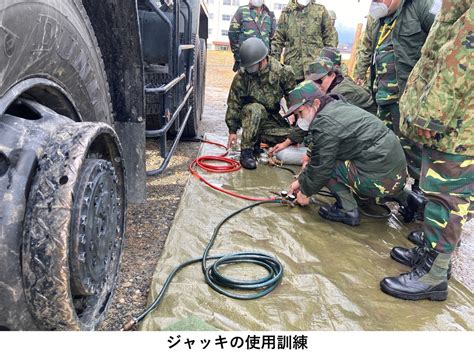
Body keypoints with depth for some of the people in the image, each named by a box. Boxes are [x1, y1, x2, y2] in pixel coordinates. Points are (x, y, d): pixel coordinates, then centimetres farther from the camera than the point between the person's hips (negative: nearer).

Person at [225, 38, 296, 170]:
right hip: (250, 115, -2)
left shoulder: (280, 71, -11)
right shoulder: (241, 76, -14)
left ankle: (258, 138, 7)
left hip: (271, 118, 3)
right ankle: (246, 150, -28)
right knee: (255, 109, -37)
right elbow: (233, 103, -9)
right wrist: (232, 130, -10)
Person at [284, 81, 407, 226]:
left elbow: (320, 166, -11)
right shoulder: (338, 107, 14)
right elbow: (318, 156, 19)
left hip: (380, 180, -10)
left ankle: (348, 210, 1)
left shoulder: (324, 123, -16)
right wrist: (300, 180, 21)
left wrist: (305, 192, 6)